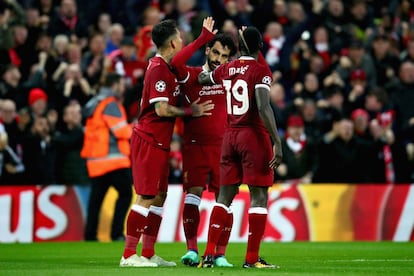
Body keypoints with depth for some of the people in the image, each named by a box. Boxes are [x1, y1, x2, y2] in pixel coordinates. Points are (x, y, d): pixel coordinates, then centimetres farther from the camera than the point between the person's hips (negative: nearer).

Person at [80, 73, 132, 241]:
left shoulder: (95, 103, 19)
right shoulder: (110, 104, -10)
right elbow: (121, 131, -15)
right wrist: (131, 128, 5)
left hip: (95, 160, 9)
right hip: (111, 158, -9)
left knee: (96, 197, 11)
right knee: (125, 193, -6)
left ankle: (90, 235, 9)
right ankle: (117, 233, -13)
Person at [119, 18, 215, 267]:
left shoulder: (166, 67, 13)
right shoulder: (158, 69, -16)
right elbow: (162, 109, -21)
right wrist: (191, 111, -10)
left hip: (159, 142, 10)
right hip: (149, 141, -10)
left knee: (159, 197, 11)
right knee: (147, 197, -9)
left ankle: (148, 254, 15)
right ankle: (129, 255, -8)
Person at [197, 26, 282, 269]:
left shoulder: (225, 70, 8)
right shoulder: (261, 71, -10)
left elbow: (202, 78, 30)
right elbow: (263, 107, -21)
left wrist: (207, 68, 53)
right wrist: (277, 142, -22)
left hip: (230, 136, 6)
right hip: (254, 135, -6)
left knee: (225, 195, 11)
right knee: (259, 195, 0)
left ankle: (209, 254, 5)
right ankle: (252, 258, -3)